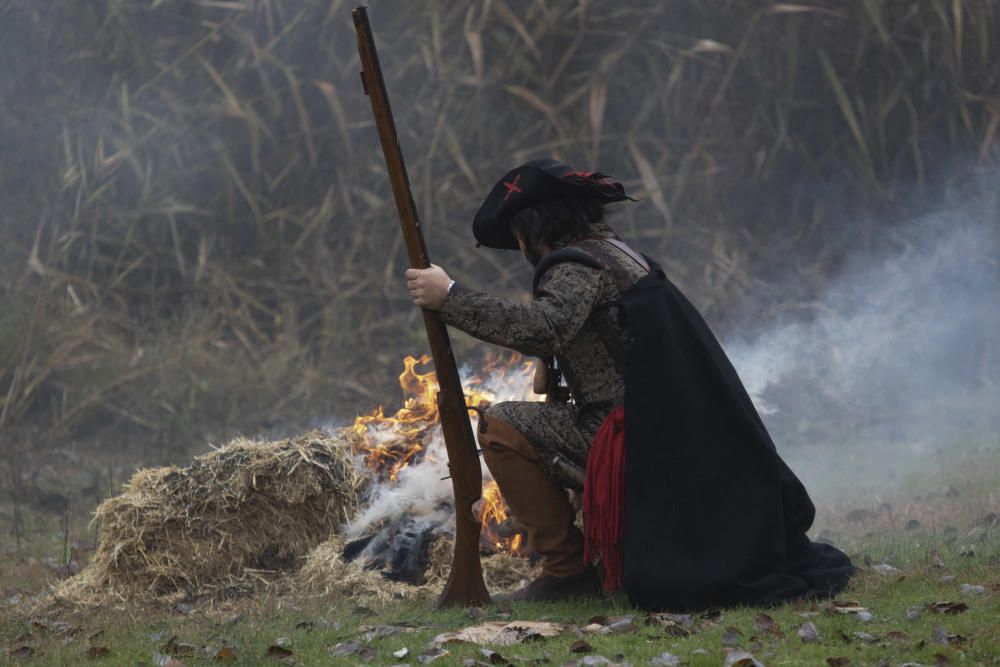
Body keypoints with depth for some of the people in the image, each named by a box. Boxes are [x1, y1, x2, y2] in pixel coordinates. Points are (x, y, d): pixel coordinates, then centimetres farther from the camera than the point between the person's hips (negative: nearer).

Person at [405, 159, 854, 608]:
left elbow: (544, 328, -31)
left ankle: (567, 568, -6)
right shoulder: (615, 251, 19)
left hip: (634, 440, -10)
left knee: (501, 428, -9)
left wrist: (450, 298, -28)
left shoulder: (580, 264, -11)